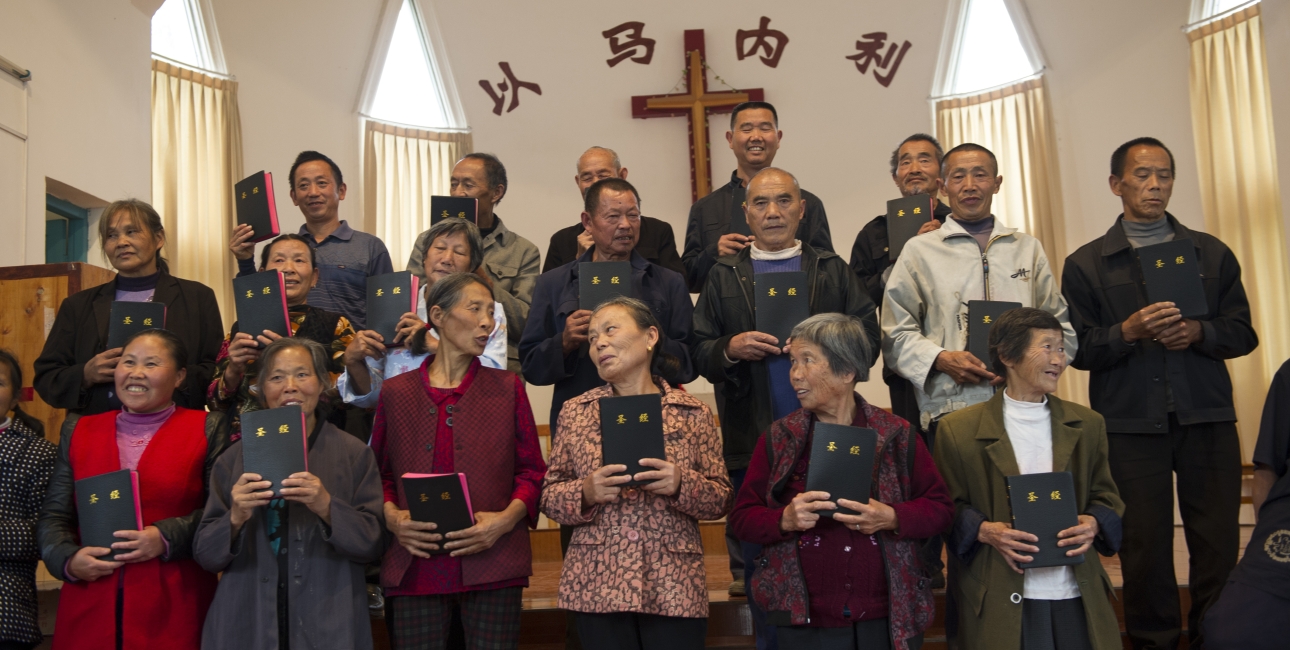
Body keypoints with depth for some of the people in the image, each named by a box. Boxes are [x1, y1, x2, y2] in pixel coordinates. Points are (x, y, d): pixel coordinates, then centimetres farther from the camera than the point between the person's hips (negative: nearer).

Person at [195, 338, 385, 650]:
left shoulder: (355, 454, -2)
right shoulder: (234, 458, 4)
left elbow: (372, 544, -7)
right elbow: (205, 554, 2)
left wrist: (327, 507, -22)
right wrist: (235, 518, -17)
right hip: (246, 624, 1)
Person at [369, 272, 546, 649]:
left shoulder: (507, 388, 8)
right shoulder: (396, 392, 10)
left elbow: (532, 472, 6)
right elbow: (381, 474, 12)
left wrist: (506, 519, -10)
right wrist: (392, 516, -6)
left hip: (493, 563, 0)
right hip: (417, 567, 1)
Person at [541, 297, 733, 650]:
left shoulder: (693, 413, 2)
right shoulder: (574, 412, 6)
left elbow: (721, 500, 3)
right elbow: (550, 497, 6)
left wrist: (682, 484, -16)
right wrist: (586, 492, -14)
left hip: (674, 587, -1)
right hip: (597, 587, 1)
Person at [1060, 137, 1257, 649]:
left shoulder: (1212, 253, 12)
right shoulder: (1085, 264, 5)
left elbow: (1242, 333, 9)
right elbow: (1079, 350, 0)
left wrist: (1198, 332, -10)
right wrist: (1129, 332, -16)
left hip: (1208, 419, 2)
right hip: (1129, 424, -2)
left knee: (1219, 544, 4)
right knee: (1145, 548, 5)